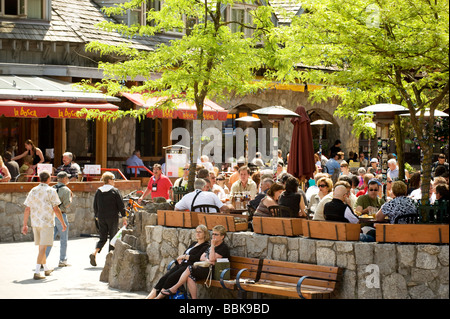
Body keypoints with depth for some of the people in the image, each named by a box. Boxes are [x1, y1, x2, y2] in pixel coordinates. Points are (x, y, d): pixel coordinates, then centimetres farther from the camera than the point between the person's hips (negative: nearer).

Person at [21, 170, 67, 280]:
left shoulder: (33, 191, 6)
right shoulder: (51, 191, -8)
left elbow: (27, 209, 5)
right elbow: (56, 209, -10)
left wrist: (25, 225, 10)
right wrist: (63, 223, -1)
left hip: (35, 222, 6)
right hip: (47, 222, -6)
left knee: (41, 246, 18)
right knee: (43, 247, -6)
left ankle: (46, 269, 33)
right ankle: (37, 272, -13)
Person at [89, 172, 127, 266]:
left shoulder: (98, 191, 6)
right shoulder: (115, 191, -6)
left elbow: (95, 206, 10)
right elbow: (121, 205, -7)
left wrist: (97, 216, 21)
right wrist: (124, 218, -1)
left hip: (101, 218, 4)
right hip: (113, 218, -4)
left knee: (102, 238, 11)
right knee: (113, 237, 7)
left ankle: (94, 253, -12)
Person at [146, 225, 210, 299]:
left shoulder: (205, 246, 0)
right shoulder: (193, 244, 27)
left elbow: (197, 257, -14)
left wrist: (184, 256, -5)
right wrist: (179, 259, 3)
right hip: (181, 265, 7)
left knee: (171, 278, -26)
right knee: (164, 277, -14)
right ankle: (151, 296, -22)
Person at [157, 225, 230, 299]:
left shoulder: (224, 248, -4)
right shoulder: (210, 246, 25)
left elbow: (212, 259, -17)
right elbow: (201, 257, 16)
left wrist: (212, 245, -11)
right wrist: (207, 260, -7)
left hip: (213, 270, -8)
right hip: (205, 268, 8)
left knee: (190, 269, -22)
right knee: (190, 277, -24)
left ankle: (174, 289, -13)